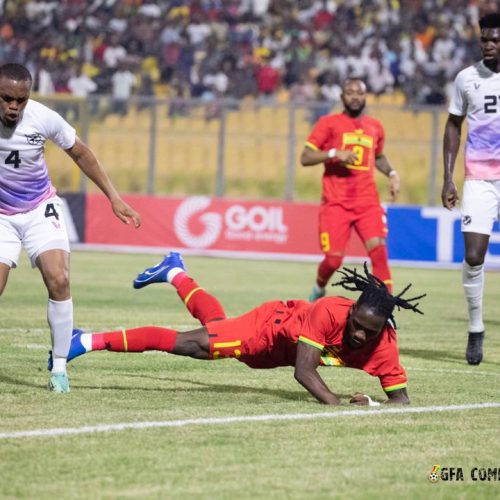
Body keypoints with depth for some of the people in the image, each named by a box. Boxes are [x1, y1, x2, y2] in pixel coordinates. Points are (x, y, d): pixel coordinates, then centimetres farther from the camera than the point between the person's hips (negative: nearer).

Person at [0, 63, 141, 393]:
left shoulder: (44, 119, -20)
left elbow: (81, 154, -2)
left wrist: (114, 197, -1)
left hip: (40, 210, 0)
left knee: (58, 280, -18)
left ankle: (60, 368, -7)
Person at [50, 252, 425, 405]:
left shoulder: (383, 344, -32)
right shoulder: (329, 312, -43)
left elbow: (400, 397, -27)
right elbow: (304, 371, -45)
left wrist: (373, 406, -48)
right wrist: (336, 405, -58)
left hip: (280, 350, 5)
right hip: (275, 325, -5)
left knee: (215, 321, 28)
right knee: (197, 344, -17)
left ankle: (176, 272, 57)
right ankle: (91, 341, -12)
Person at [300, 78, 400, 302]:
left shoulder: (375, 127, 16)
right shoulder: (328, 123, 3)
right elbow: (305, 158, -1)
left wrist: (392, 173, 14)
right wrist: (334, 153, -16)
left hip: (368, 201, 3)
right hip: (336, 203, -3)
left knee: (378, 249, -17)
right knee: (334, 258, -6)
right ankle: (319, 290, 26)